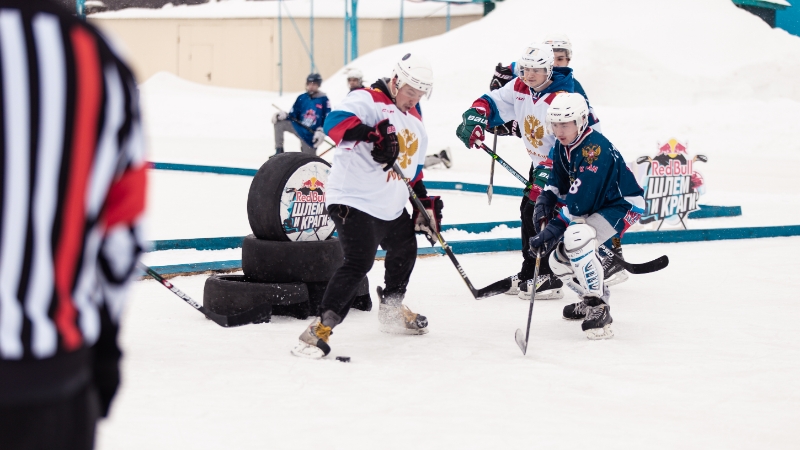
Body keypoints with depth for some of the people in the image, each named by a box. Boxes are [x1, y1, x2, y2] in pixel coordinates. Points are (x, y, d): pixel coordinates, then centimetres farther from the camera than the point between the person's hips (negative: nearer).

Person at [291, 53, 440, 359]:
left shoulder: (414, 119, 16)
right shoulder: (368, 100, -13)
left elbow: (413, 166, 26)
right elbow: (336, 121, -31)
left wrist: (424, 201, 19)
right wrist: (373, 135, -44)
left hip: (391, 206, 10)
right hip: (354, 199, -10)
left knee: (404, 252, 26)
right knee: (358, 262, -23)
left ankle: (391, 312, 51)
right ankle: (321, 328, -24)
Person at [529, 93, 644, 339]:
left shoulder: (595, 149, -30)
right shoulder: (563, 146, -1)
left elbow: (579, 200, -34)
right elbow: (558, 181, 12)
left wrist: (554, 229, -36)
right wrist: (545, 200, -9)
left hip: (623, 205, -10)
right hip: (595, 206, 10)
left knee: (576, 238, -33)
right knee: (559, 257, 10)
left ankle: (598, 308, -27)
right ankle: (596, 295, 35)